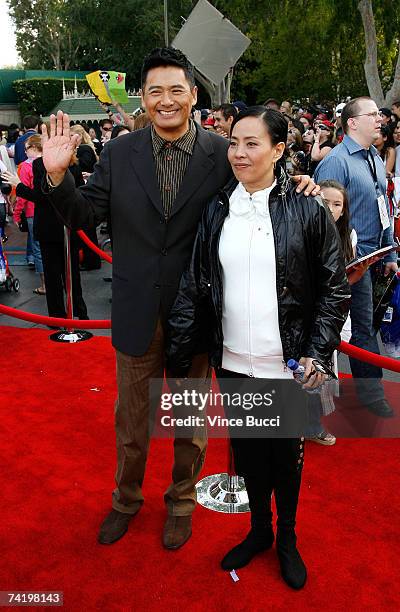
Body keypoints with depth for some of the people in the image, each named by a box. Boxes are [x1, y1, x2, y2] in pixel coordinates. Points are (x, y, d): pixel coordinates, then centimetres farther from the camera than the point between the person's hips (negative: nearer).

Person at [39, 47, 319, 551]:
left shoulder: (222, 153, -7)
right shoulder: (119, 152, -3)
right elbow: (85, 215, -1)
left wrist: (293, 184, -17)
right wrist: (58, 174, -18)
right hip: (138, 311, 1)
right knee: (131, 417, 19)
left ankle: (182, 501, 43)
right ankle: (126, 498, 45)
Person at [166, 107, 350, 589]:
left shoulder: (309, 213, -8)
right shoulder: (216, 212, 0)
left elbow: (335, 290, -4)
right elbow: (194, 290, 1)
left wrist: (317, 353, -13)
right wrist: (177, 361, 0)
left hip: (288, 368, -2)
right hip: (233, 365, 3)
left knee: (286, 454, 15)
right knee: (247, 451, 18)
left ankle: (287, 537, 41)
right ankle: (258, 530, 44)